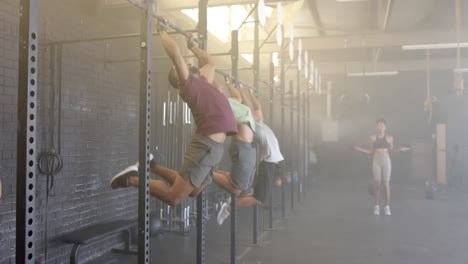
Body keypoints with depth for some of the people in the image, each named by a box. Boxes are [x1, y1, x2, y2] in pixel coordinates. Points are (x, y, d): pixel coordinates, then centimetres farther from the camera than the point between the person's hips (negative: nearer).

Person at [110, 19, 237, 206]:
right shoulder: (188, 83, -2)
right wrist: (162, 31, 3)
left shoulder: (204, 81, 21)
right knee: (174, 197, -4)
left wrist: (192, 46, 45)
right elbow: (174, 53, -9)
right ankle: (132, 178, 11)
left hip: (216, 147, 9)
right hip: (206, 145, -9)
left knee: (192, 192, 21)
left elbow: (209, 62, 39)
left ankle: (153, 167, 31)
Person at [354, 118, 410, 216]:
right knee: (377, 183, -1)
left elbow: (391, 150, 8)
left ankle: (387, 207, 6)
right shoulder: (373, 137, 4)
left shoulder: (389, 137, 2)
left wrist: (400, 150, -7)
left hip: (386, 161, -1)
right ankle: (377, 206, 5)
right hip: (376, 161, 1)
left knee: (386, 184, 0)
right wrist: (361, 150, -3)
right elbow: (371, 152, 8)